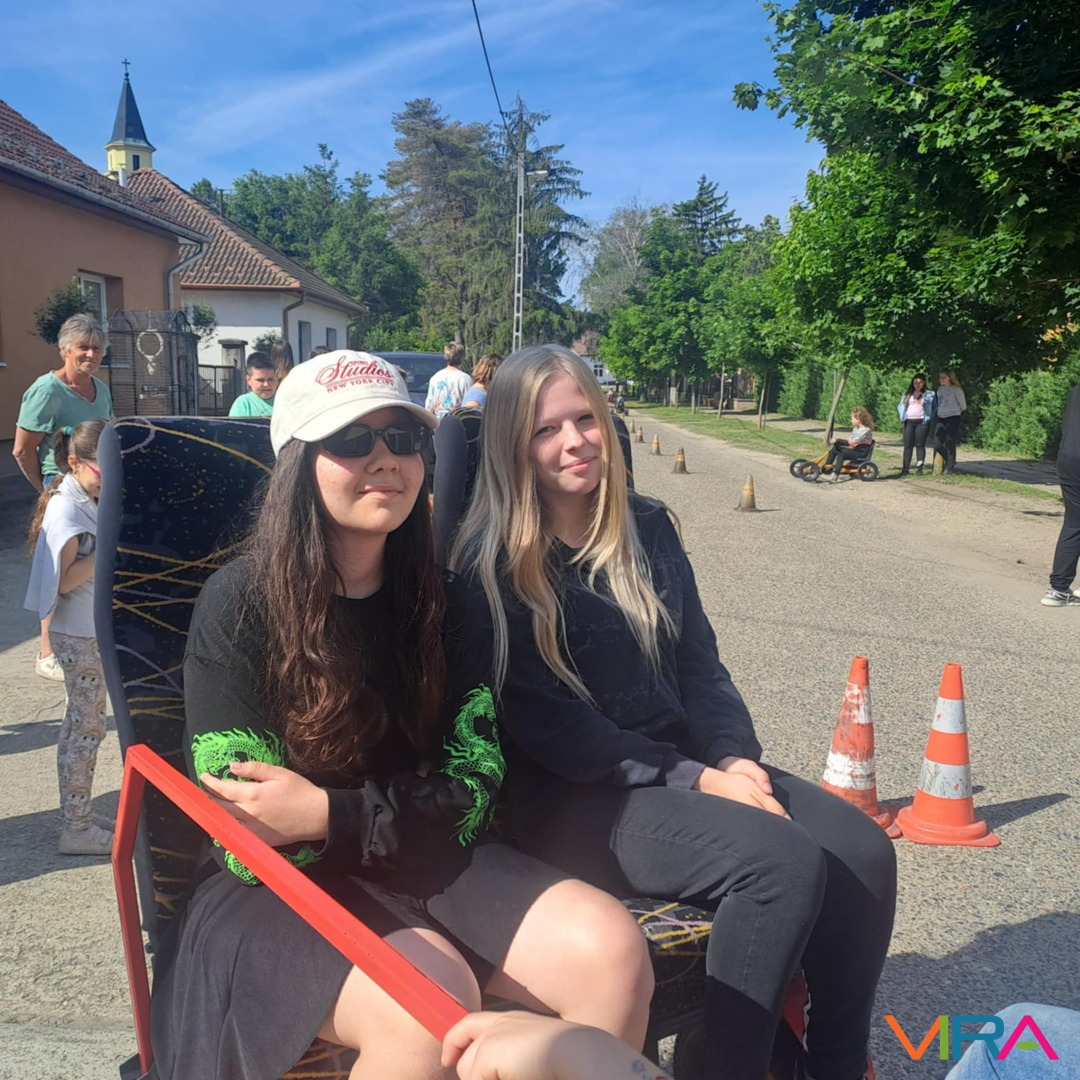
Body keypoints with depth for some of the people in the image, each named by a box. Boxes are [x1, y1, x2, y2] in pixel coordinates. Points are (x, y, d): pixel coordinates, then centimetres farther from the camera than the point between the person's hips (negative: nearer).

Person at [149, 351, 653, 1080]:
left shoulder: (443, 600, 2)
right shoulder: (241, 604, -11)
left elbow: (474, 788, -3)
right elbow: (252, 843, -11)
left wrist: (333, 815, -19)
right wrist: (408, 810, -21)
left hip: (426, 862, 4)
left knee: (612, 950, -19)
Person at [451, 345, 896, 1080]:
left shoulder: (648, 528, 10)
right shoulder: (491, 564, -9)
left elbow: (699, 661, 10)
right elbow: (541, 722, -14)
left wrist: (734, 758, -9)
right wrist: (694, 779, -18)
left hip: (684, 763, 6)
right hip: (570, 798, -6)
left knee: (864, 852, -12)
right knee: (785, 863, -26)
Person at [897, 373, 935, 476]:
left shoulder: (929, 394, 7)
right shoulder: (907, 393, 16)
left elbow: (933, 408, 6)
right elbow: (900, 406, 16)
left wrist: (928, 418, -7)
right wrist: (902, 416, 0)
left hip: (921, 422, -3)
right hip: (909, 422, 3)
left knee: (920, 445, -5)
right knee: (908, 445, 0)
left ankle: (919, 468, -6)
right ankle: (905, 468, -1)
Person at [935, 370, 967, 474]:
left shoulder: (956, 390, -5)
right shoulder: (940, 389, 12)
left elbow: (963, 407, 2)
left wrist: (954, 411, 13)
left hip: (953, 419, -6)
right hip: (941, 419, 6)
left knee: (950, 445, -5)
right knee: (937, 445, 2)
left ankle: (950, 469, 3)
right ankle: (950, 463, 23)